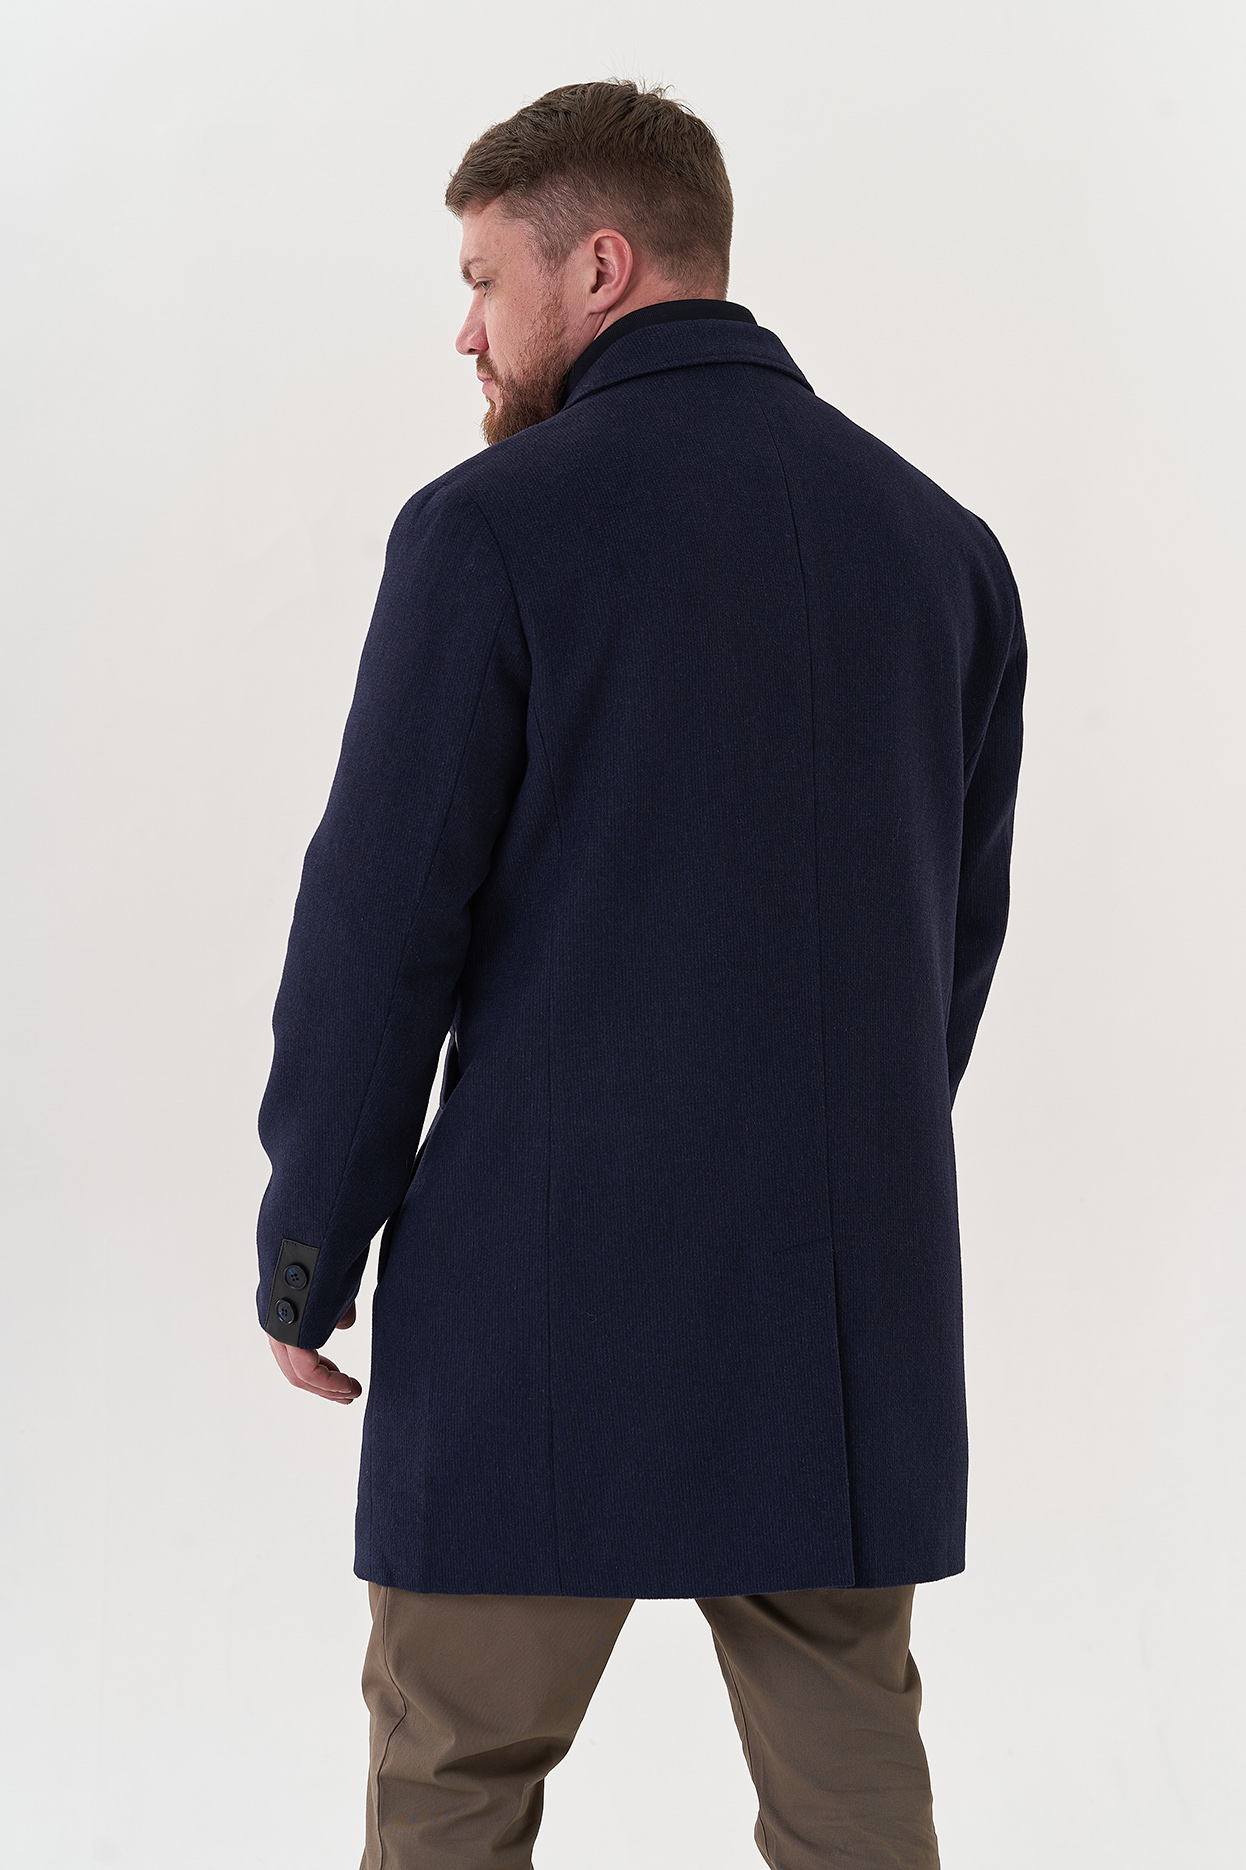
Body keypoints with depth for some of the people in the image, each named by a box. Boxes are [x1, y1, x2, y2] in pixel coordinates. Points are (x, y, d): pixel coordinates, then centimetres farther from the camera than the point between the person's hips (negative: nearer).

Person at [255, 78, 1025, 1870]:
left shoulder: (494, 526, -9)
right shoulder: (941, 541, 7)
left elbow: (382, 930, -10)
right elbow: (960, 929, 12)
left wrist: (303, 1255, 1)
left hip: (546, 1283, -5)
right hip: (853, 1310, 5)